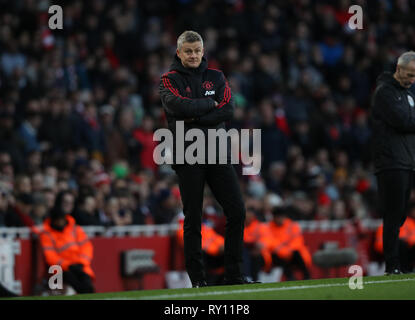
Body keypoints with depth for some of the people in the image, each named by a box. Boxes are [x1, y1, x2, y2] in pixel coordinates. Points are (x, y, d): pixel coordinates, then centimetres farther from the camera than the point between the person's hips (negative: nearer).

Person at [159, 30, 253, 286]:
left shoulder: (216, 77, 13)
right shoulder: (169, 80, 3)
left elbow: (228, 109, -2)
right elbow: (179, 105, -17)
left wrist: (193, 119, -10)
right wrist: (210, 104, -5)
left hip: (217, 153, 3)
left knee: (237, 211, -3)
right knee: (193, 218, -2)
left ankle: (234, 275, 3)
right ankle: (197, 279, 3)